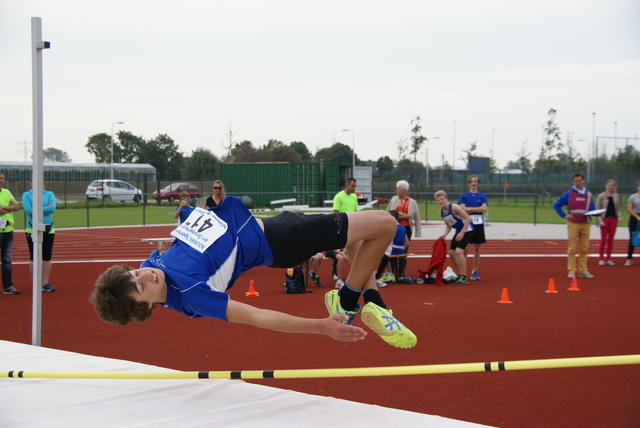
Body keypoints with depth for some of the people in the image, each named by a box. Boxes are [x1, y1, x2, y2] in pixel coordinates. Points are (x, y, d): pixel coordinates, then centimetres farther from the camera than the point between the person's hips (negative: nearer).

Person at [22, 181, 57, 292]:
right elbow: (28, 210, -13)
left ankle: (45, 283, 12)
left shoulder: (49, 194, 6)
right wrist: (45, 209, -10)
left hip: (48, 230, 2)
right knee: (34, 258, 1)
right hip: (32, 230, -2)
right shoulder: (26, 195, 1)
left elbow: (53, 208, -10)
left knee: (47, 258, 3)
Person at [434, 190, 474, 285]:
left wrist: (462, 233, -23)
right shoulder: (441, 212, 3)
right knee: (451, 252, 7)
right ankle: (460, 275, 20)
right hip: (458, 232, 9)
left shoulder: (454, 207, -21)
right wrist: (444, 235, -3)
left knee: (459, 251, -21)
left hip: (467, 230, -9)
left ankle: (464, 277, -14)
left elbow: (468, 218, -21)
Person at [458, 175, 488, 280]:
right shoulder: (464, 196, 6)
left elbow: (484, 208, -6)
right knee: (464, 248, -3)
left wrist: (470, 209, -9)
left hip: (478, 223, 1)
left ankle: (475, 272, 10)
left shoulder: (482, 196, 9)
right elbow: (463, 209, -6)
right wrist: (477, 209, -8)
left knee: (477, 248, 3)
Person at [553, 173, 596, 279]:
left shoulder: (589, 195, 12)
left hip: (586, 224, 3)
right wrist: (564, 215, -2)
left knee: (584, 249, 4)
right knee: (572, 249, -3)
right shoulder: (568, 194, 3)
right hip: (573, 224, -3)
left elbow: (593, 209, 16)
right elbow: (556, 205, 7)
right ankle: (571, 271, 0)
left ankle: (583, 271, 9)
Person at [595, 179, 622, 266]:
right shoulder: (601, 196, -1)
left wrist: (619, 216, -6)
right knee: (603, 239, -1)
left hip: (613, 219, 3)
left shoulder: (616, 196, 9)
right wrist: (600, 220, -11)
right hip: (604, 219, -3)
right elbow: (597, 209, -2)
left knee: (611, 240, 5)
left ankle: (608, 258, 11)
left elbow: (618, 208, 13)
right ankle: (601, 259, 5)